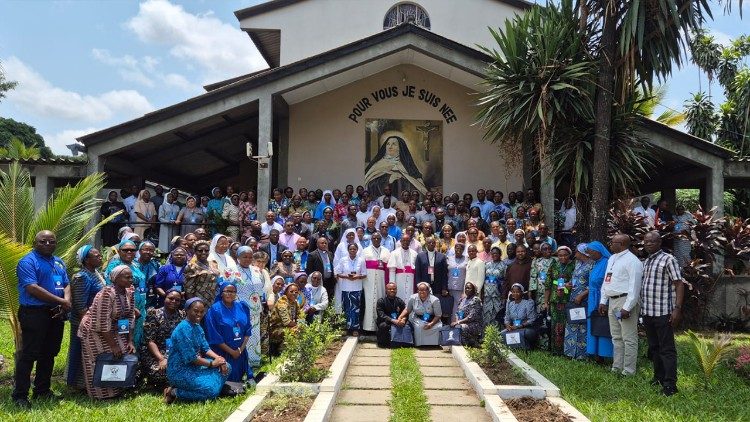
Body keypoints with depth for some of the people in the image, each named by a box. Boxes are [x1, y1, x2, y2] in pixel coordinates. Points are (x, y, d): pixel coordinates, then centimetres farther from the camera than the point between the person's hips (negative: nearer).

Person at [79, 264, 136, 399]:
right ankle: (102, 394, 12)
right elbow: (102, 323, -27)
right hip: (95, 332, -7)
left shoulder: (129, 293, -4)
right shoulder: (107, 293, -27)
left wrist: (131, 341, -7)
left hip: (113, 331, 7)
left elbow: (130, 318, 0)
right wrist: (113, 345, -23)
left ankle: (116, 391, 18)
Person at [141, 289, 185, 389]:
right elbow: (149, 340, -9)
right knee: (161, 371, -33)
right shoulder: (154, 314, -2)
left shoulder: (182, 315, 10)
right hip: (155, 353, -4)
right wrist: (161, 359, -21)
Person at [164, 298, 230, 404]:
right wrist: (212, 363, -14)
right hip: (180, 371, -10)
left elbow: (205, 348, 10)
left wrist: (218, 358, -9)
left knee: (226, 367, 3)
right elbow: (190, 358, -23)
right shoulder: (184, 329, -21)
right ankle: (175, 393, -7)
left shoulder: (197, 327, 9)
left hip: (195, 366, 10)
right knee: (212, 390, -22)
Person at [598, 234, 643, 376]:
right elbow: (606, 281, 20)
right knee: (616, 337, 16)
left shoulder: (632, 261, -12)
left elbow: (634, 286, -18)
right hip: (612, 301, 9)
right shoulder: (612, 259, 16)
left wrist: (627, 307, -22)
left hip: (625, 300, -9)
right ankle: (617, 367, 24)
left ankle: (628, 371, 2)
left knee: (628, 338, -4)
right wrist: (603, 301, 14)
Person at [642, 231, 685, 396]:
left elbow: (679, 284, -11)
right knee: (654, 348, 16)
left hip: (663, 313, -8)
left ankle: (670, 384, -4)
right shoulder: (646, 262, 16)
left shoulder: (668, 260, -8)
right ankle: (659, 376, 27)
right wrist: (643, 308, 16)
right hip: (647, 313, 8)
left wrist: (677, 309, -19)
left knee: (667, 349, -5)